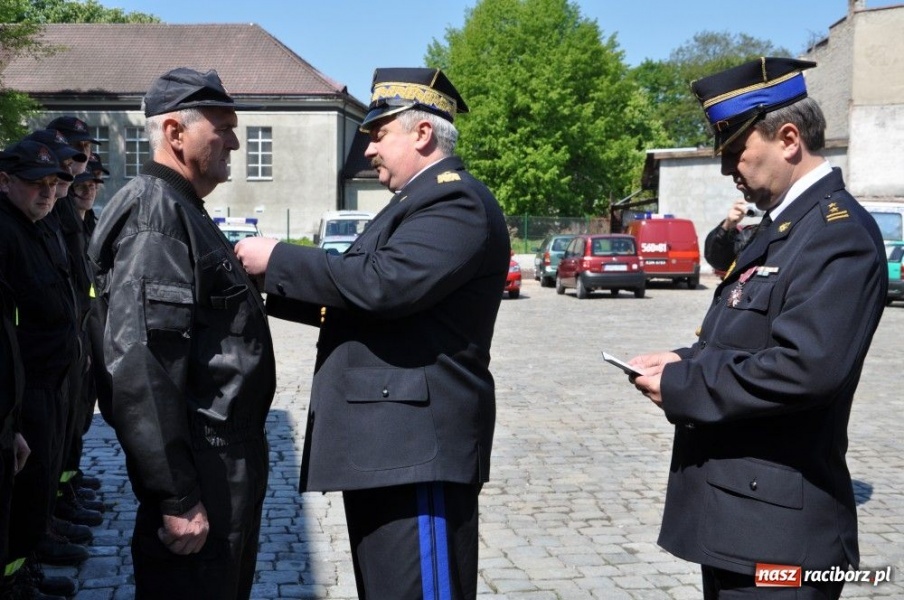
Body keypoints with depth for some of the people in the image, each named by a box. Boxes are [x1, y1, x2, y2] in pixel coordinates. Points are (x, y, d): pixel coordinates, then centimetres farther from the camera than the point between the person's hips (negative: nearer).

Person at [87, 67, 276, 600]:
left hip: (229, 460, 10)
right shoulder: (154, 211, -17)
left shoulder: (184, 211, 16)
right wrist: (176, 497, -25)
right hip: (201, 473, -10)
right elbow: (139, 364, -26)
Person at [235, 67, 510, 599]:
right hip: (385, 441, 11)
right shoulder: (417, 200, 21)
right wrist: (275, 283, 11)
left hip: (416, 443, -11)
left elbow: (383, 283, -27)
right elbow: (364, 302, 20)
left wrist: (278, 260, -16)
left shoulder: (458, 201, -13)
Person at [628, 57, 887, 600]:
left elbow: (807, 368, -29)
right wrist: (684, 362, -1)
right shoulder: (783, 225, 13)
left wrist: (679, 387, -19)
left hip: (774, 525, -9)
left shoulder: (839, 231, -17)